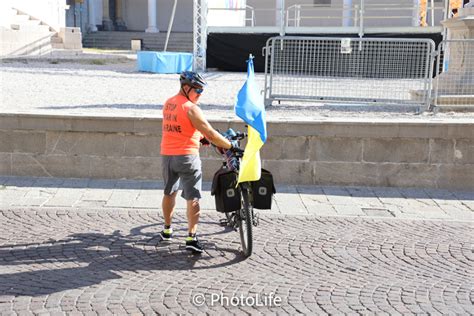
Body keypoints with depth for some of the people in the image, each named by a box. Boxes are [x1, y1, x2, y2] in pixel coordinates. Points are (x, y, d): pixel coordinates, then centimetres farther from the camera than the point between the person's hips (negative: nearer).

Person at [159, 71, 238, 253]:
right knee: (192, 198, -2)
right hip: (187, 156, -7)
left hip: (167, 155, 7)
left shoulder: (168, 104, 10)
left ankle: (167, 230, 33)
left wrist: (199, 137, 16)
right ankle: (191, 238, -7)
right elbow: (210, 133, -18)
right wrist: (231, 146, -12)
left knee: (169, 193, 22)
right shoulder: (191, 108, -15)